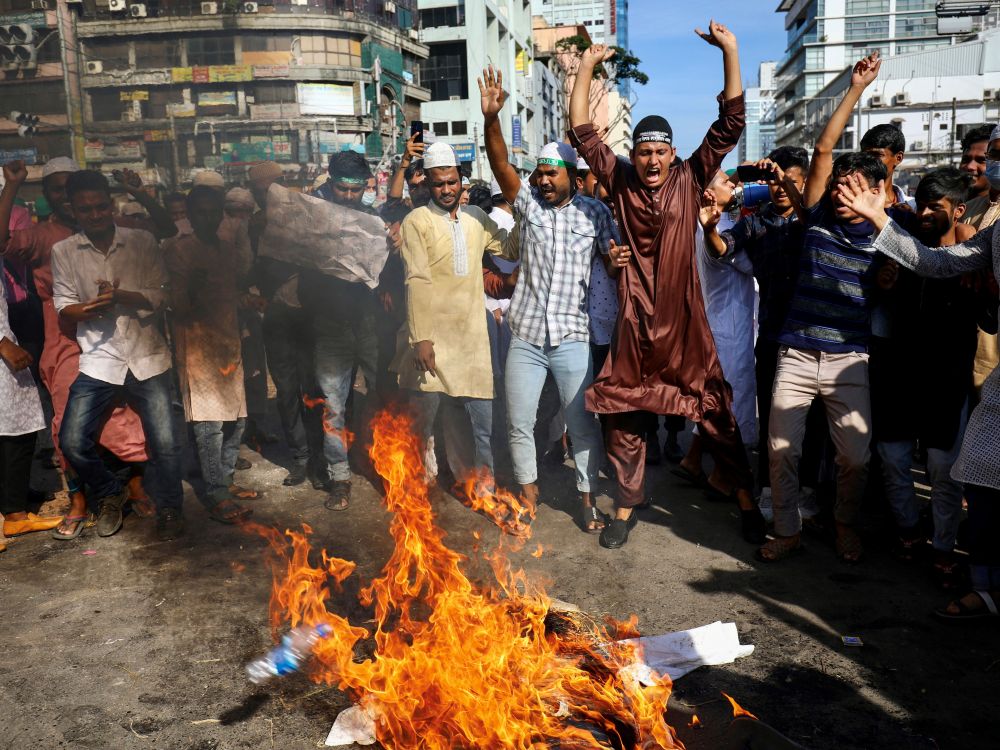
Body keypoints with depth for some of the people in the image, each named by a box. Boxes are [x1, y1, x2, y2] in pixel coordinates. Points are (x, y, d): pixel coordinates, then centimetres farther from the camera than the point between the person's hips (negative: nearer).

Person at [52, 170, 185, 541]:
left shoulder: (143, 242, -1)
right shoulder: (63, 252, 1)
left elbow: (160, 296, -4)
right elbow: (64, 308, 1)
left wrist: (121, 296, -22)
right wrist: (91, 307, -21)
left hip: (146, 357, -1)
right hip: (98, 361, 1)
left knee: (164, 442, -2)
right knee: (72, 442, -4)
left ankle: (168, 509, 21)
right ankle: (111, 494, 24)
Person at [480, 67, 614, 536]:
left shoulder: (594, 212, 3)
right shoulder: (528, 203, 4)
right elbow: (500, 164, -8)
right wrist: (491, 118, -22)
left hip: (572, 337, -1)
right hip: (526, 337, 2)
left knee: (582, 423, 4)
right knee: (519, 423, 8)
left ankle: (588, 499, 20)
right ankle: (528, 494, 27)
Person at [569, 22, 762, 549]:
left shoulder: (690, 179, 1)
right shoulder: (620, 181, 3)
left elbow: (729, 125, -4)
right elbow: (582, 131, 3)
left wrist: (730, 51, -9)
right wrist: (587, 66, 1)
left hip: (683, 322, -1)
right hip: (634, 322, 1)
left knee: (715, 414, 7)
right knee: (624, 417, 9)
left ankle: (745, 498, 23)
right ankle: (626, 506, 25)